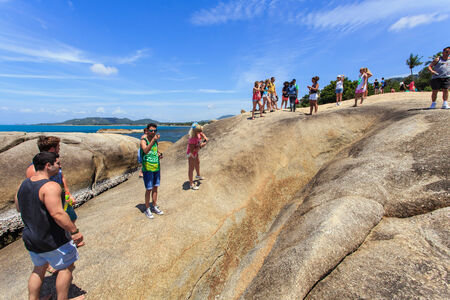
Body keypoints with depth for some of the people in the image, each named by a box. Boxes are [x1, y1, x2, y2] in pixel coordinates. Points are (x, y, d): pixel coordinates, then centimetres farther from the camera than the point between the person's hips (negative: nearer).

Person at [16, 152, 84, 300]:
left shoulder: (23, 184, 2)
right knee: (66, 267, 12)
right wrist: (74, 231, -24)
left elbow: (19, 208, 16)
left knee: (39, 269, 27)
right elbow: (57, 214, -31)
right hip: (52, 240, -8)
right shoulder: (50, 186, -26)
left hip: (30, 238, 8)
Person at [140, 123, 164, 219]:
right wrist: (153, 140, -42)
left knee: (155, 188, 14)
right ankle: (147, 209, 16)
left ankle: (154, 207, 28)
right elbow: (146, 151, -32)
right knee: (149, 189, 1)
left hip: (156, 168, 6)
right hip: (148, 169, -6)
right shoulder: (143, 140, -11)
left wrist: (159, 155, 1)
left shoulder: (156, 141, 9)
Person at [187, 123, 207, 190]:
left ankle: (198, 175, 56)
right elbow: (192, 151, -35)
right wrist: (200, 146, -35)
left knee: (197, 163, 29)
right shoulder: (192, 139, -38)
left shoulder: (198, 133, -16)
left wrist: (205, 138, -10)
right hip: (191, 154, -10)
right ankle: (191, 184, 12)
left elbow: (202, 134, 9)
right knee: (191, 168, 0)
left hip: (196, 152, 10)